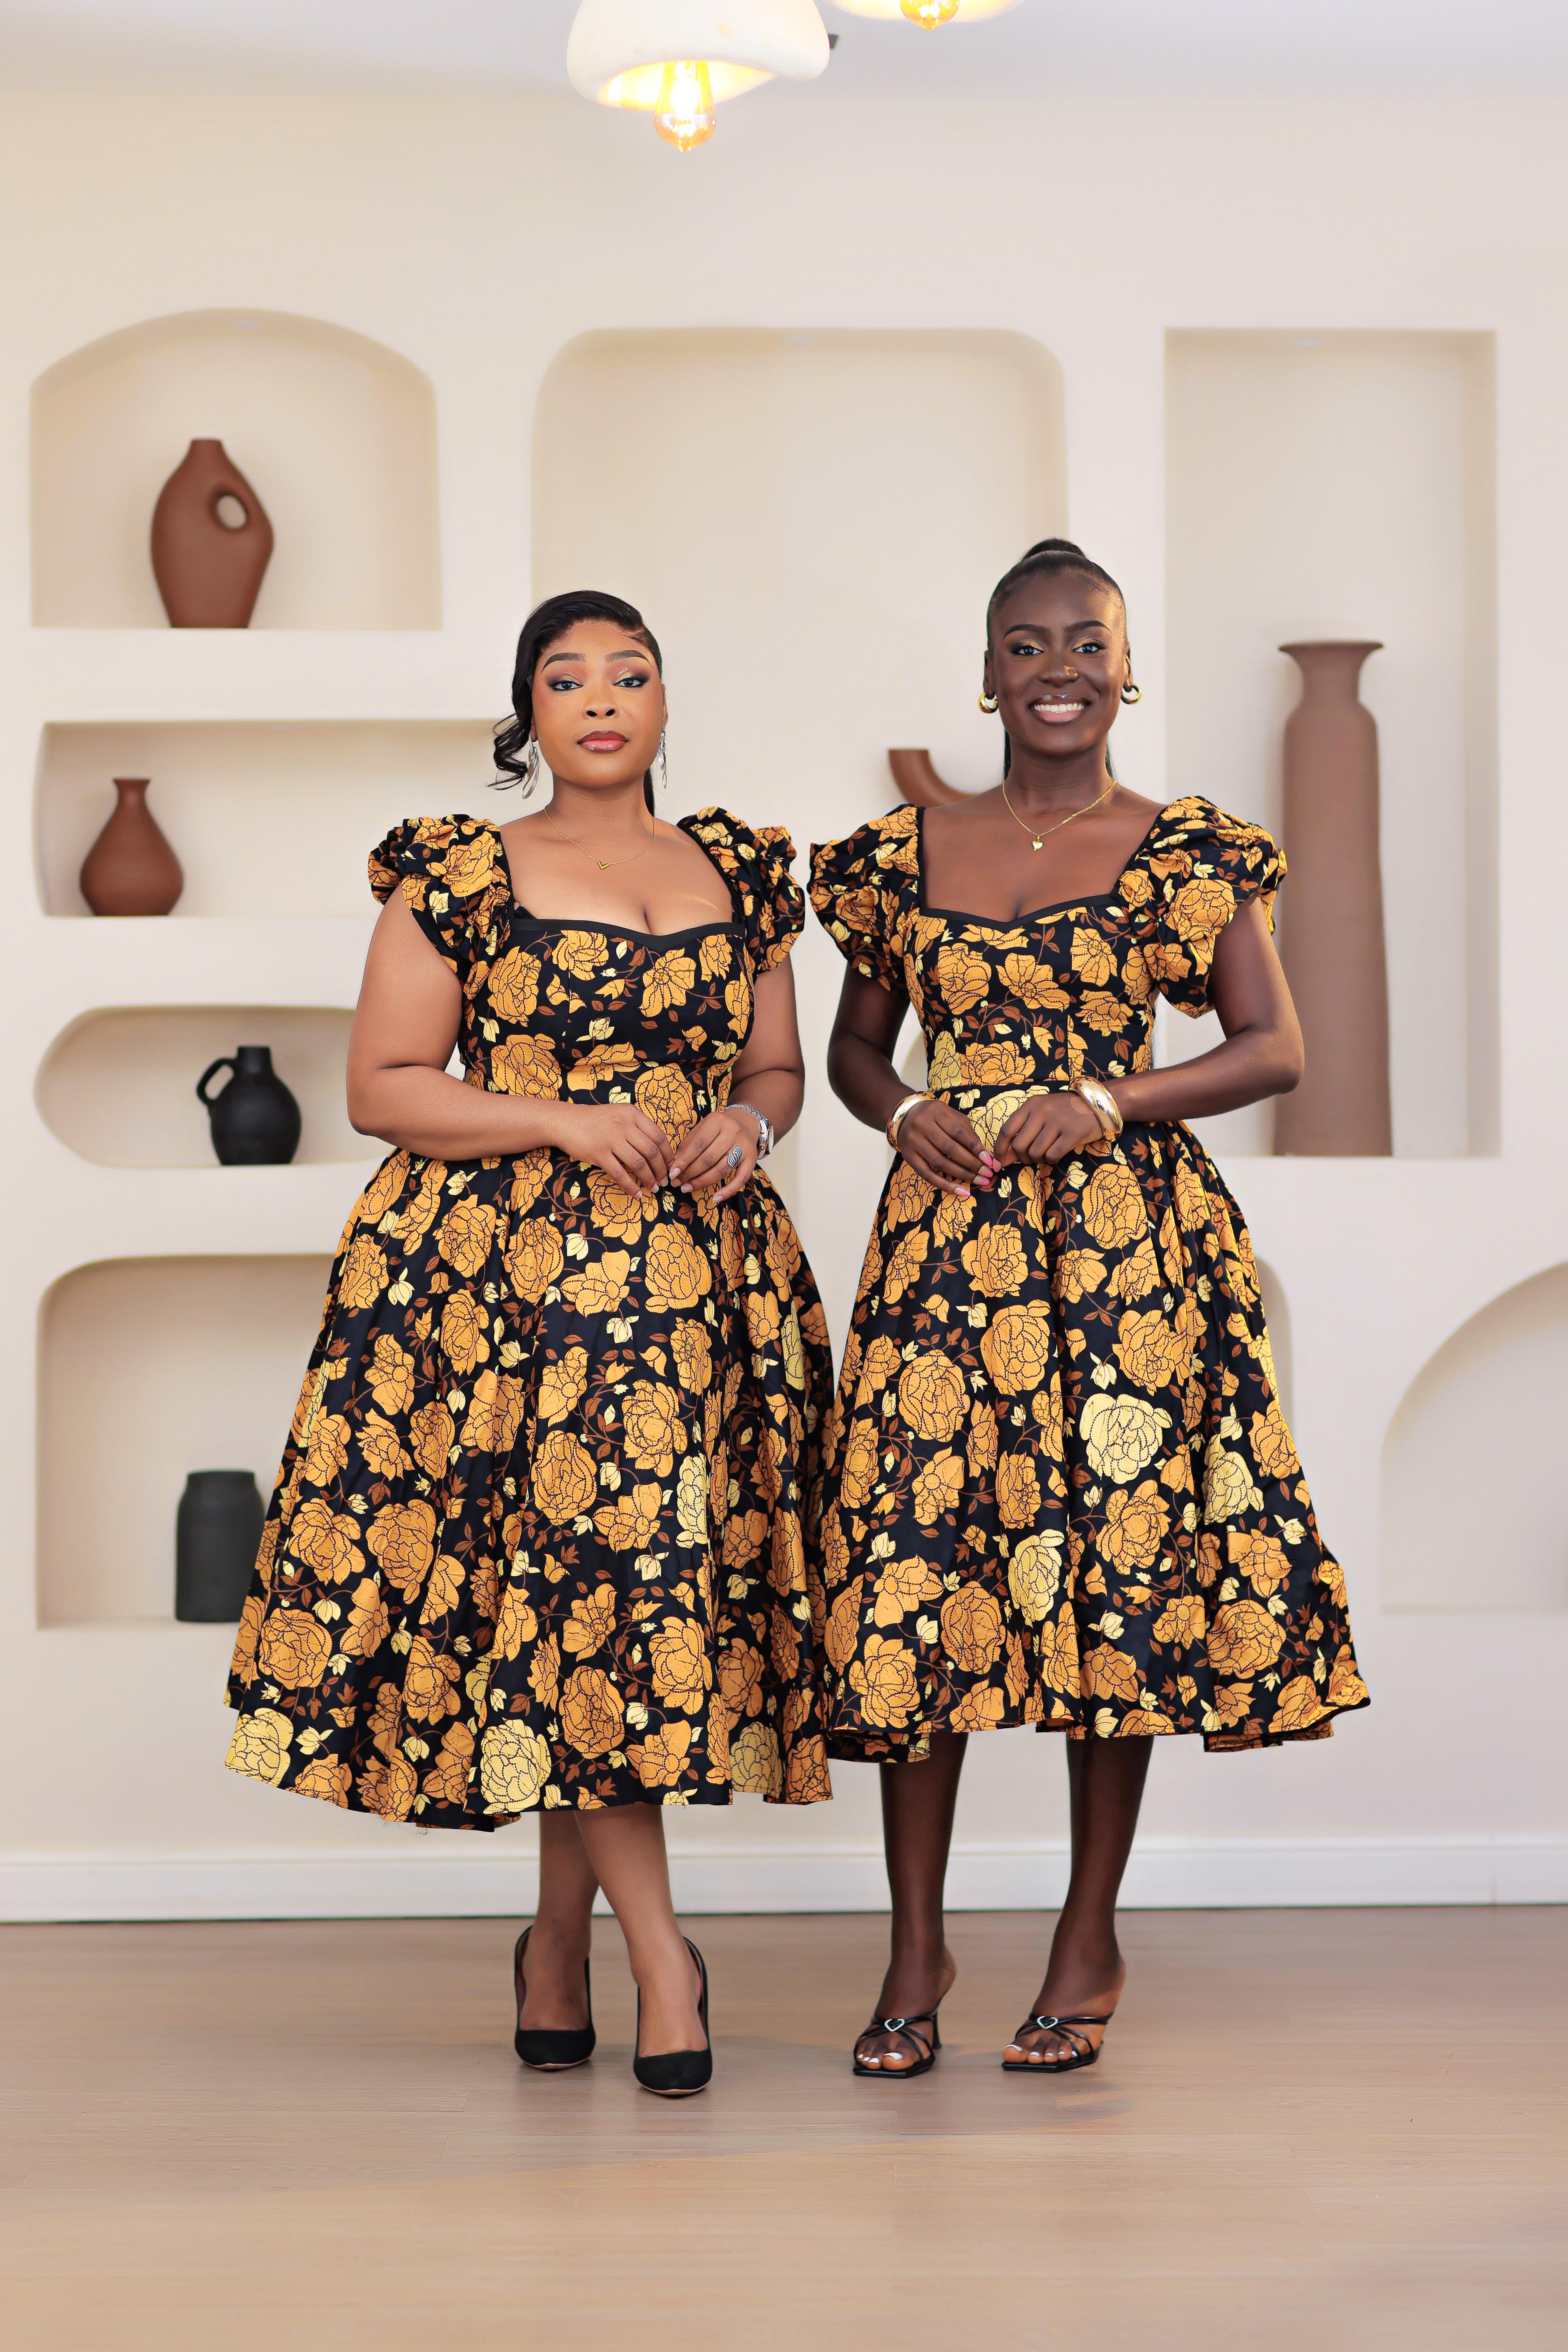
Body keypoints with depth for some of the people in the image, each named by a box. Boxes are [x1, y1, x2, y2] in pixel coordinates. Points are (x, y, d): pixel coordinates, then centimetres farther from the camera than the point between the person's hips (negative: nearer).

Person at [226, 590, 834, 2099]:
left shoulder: (740, 875, 14)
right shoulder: (455, 876, 3)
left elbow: (781, 1072, 21)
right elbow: (381, 1089, 0)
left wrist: (749, 1125, -3)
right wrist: (564, 1121, -12)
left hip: (701, 1274, 4)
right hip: (501, 1278, -3)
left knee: (667, 1569, 1)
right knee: (576, 1573, -12)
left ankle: (560, 1933, 17)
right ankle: (659, 1950, -5)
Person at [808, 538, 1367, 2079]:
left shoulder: (1190, 855, 3)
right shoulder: (903, 855, 9)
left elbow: (1275, 1049, 1)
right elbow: (855, 1044, 18)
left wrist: (1107, 1103, -11)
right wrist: (904, 1114, -4)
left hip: (1132, 1241, -1)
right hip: (948, 1243, 2)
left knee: (1120, 1561, 0)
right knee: (917, 1567, -3)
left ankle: (1089, 1946, 14)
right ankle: (916, 1949, 9)